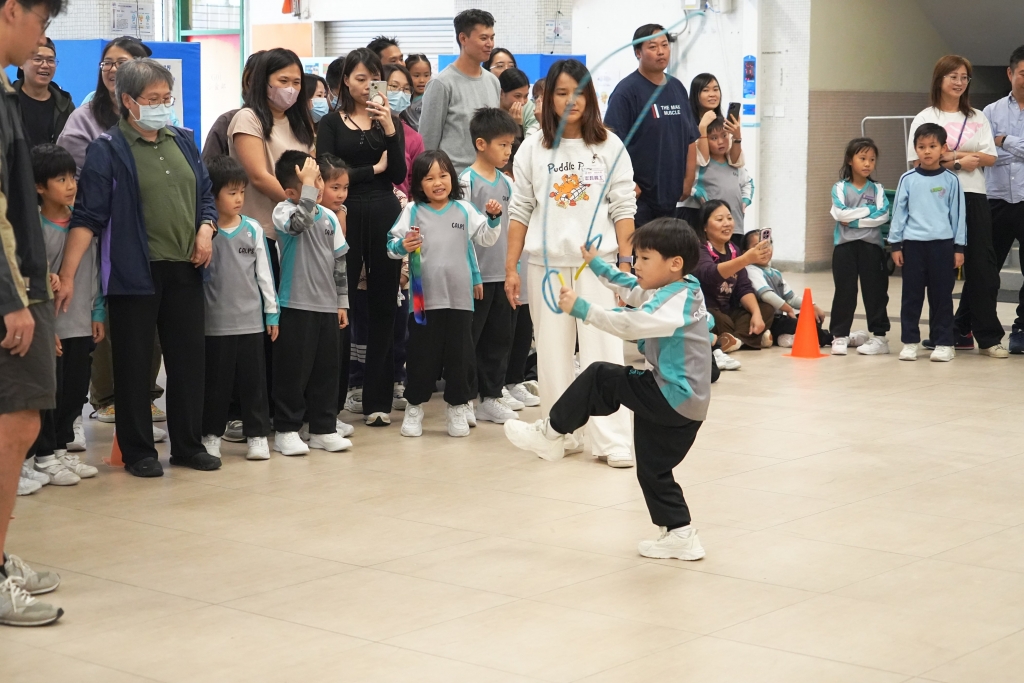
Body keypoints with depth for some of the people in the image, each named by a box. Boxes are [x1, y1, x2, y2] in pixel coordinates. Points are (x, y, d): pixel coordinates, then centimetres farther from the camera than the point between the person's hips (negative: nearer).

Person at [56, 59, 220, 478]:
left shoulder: (182, 141, 12)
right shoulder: (108, 150, -5)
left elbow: (206, 194, 20)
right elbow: (88, 216, -10)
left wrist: (206, 229, -1)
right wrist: (67, 274, -17)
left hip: (184, 271, 5)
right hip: (133, 274, -5)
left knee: (189, 359, 9)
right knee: (133, 364, 2)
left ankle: (188, 445, 21)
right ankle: (137, 451, 12)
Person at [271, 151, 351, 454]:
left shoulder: (329, 216, 8)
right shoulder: (284, 211, -9)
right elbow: (301, 220, -34)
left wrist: (342, 301, 13)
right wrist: (308, 186, -29)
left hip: (327, 305, 6)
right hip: (296, 304, -6)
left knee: (326, 369, 10)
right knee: (293, 369, -1)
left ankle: (323, 429, 19)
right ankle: (286, 429, 9)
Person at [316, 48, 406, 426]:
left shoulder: (391, 122, 10)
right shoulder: (331, 123, 4)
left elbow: (399, 175, -1)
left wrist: (389, 130, -12)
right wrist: (373, 169, -3)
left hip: (385, 217, 2)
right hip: (347, 216, -2)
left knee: (383, 306, 3)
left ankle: (378, 399, 8)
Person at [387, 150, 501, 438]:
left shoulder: (464, 210, 5)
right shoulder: (412, 211, 0)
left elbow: (486, 239, 6)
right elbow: (392, 244, -2)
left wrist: (493, 218, -10)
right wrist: (403, 246, -23)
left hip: (460, 297, 2)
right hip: (424, 297, -2)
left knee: (459, 354, 8)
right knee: (421, 354, 5)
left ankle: (456, 408, 19)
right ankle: (414, 407, 18)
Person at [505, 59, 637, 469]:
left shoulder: (609, 146, 4)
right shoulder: (532, 149, 6)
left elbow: (623, 208, 4)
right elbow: (520, 211, 6)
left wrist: (625, 261, -3)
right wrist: (511, 267, 3)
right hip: (546, 262, 2)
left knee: (602, 349, -5)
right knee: (553, 352, 6)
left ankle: (612, 440, -4)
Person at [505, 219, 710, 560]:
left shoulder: (676, 303, -19)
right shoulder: (674, 292, 12)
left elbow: (628, 324, -30)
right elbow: (631, 290, 28)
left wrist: (581, 308, -28)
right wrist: (597, 264, 29)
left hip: (673, 398, -10)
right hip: (679, 401, 10)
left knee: (600, 378, -5)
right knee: (653, 470, 14)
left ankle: (551, 433, 5)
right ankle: (680, 535, 17)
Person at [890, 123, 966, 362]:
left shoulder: (950, 180, 2)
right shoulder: (908, 179, 4)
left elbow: (958, 214, 5)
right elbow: (899, 211, 7)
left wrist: (959, 247, 3)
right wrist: (896, 244, 4)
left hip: (942, 244, -1)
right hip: (913, 243, 1)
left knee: (941, 295, 4)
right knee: (911, 294, 4)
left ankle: (943, 343, 11)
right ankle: (910, 342, 12)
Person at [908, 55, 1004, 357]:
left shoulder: (977, 118, 15)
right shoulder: (925, 118, 5)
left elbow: (990, 157, 4)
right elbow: (919, 161, -6)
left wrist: (952, 155, -10)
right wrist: (957, 162, -12)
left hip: (974, 197, 3)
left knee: (982, 266, -2)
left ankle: (988, 337, 3)